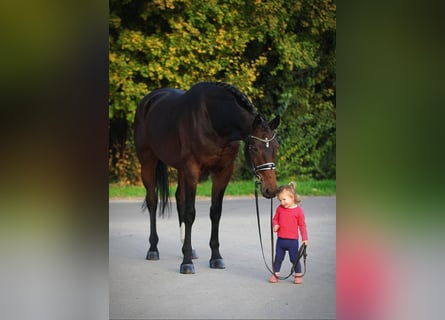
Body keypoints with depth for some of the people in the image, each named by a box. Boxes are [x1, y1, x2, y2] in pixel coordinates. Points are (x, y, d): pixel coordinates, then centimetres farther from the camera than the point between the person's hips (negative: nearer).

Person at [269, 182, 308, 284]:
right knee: (278, 258, 11)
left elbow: (302, 225, -3)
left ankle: (298, 275, 18)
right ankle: (275, 275, 23)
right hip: (280, 240, 4)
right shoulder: (280, 208, 1)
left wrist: (304, 238, -4)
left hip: (292, 240, -4)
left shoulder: (298, 210, -9)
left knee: (294, 258, 4)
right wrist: (275, 225, -10)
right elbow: (275, 219, 13)